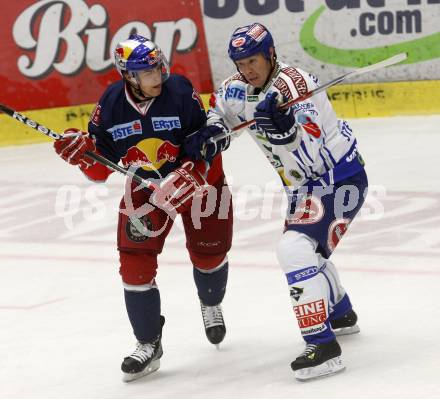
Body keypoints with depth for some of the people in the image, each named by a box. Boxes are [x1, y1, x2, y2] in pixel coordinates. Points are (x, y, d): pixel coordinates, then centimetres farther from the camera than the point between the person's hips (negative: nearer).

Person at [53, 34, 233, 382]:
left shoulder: (180, 92, -25)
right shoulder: (111, 104, -17)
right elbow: (102, 168, -9)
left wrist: (188, 178, -39)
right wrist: (81, 151, -29)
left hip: (199, 181, -1)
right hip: (144, 188, 2)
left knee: (209, 254, 12)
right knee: (135, 263, -9)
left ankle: (211, 305, 48)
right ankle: (148, 345, 5)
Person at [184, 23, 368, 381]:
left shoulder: (294, 86, -27)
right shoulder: (238, 88, -3)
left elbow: (314, 158, -32)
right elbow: (220, 107, 17)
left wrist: (284, 128, -48)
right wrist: (213, 129, -4)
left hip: (338, 179, -10)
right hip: (305, 184, 10)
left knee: (295, 248, -26)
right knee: (307, 248, 28)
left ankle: (323, 346, -28)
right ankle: (341, 316, 53)